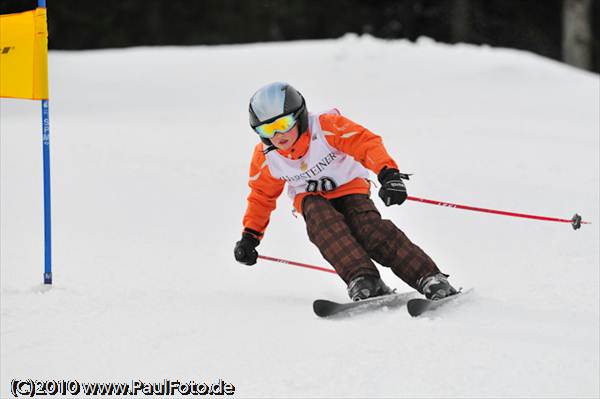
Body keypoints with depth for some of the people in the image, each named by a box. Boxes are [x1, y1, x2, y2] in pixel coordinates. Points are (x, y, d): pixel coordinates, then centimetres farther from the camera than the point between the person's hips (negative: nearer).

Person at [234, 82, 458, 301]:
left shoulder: (326, 127, -22)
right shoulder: (265, 158, -9)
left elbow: (367, 143, -29)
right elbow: (261, 196, 9)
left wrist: (388, 174, -45)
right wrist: (250, 236, 4)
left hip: (349, 188, -2)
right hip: (312, 199, 2)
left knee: (372, 230, -29)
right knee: (323, 222, -34)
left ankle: (430, 279, -34)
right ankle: (362, 280, -48)